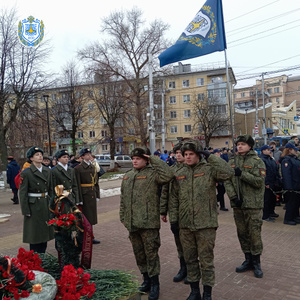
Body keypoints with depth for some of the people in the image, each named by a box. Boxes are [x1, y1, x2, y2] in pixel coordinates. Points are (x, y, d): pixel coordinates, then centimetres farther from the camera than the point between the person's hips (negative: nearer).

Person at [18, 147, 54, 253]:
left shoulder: (48, 171, 8)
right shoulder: (26, 173, -9)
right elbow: (22, 193, -10)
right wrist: (26, 211, -13)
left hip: (46, 205, 6)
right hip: (34, 206, -5)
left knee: (45, 231, 12)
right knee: (34, 234, 2)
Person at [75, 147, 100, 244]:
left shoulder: (93, 167, 11)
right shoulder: (78, 168, -9)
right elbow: (77, 185, -13)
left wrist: (97, 195, 11)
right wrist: (80, 199, -15)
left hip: (92, 195, 7)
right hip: (84, 195, -6)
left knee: (91, 216, 12)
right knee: (85, 217, 0)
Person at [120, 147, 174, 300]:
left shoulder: (152, 173, -7)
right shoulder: (127, 176, 14)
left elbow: (168, 174, -27)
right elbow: (123, 198, 19)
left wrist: (153, 159, -19)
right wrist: (122, 216, 17)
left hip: (148, 222, -7)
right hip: (132, 223, 7)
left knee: (151, 253, 1)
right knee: (139, 253, 17)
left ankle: (154, 284, 15)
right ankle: (146, 280, 33)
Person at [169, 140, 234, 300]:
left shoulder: (209, 169, -6)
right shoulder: (179, 174, 7)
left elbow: (228, 172, -25)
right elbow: (174, 199, 10)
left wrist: (210, 156, -22)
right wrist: (173, 219, 7)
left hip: (206, 224, -4)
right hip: (185, 225, 4)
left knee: (206, 260, 7)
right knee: (190, 259, 16)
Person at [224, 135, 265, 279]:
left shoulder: (257, 161, -4)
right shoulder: (232, 162, 9)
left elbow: (259, 181, -15)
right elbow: (227, 181, 3)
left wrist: (242, 174, -20)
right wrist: (233, 197, -9)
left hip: (253, 205, -4)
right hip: (237, 204, 5)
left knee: (254, 234, 0)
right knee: (242, 233, 13)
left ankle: (256, 263, 17)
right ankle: (248, 260, 28)